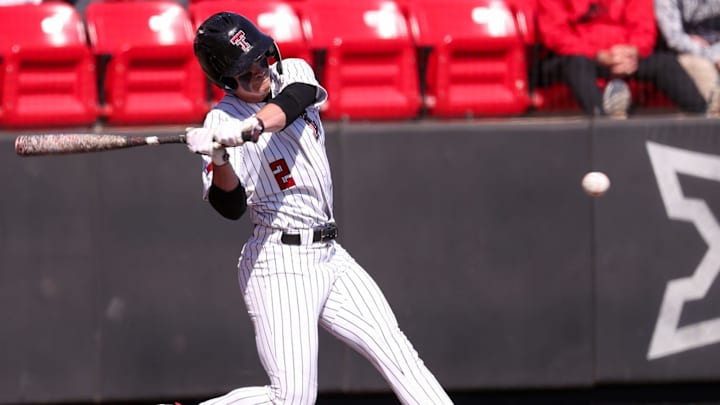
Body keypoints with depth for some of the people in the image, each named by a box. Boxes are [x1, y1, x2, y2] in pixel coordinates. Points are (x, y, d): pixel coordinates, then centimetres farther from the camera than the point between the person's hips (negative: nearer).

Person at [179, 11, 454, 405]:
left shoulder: (293, 74, 4)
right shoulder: (221, 122, -11)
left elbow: (289, 103, -21)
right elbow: (230, 206, -20)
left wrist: (249, 128, -40)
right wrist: (219, 159, -39)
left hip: (328, 255, 6)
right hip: (280, 265, -6)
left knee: (394, 350, 2)